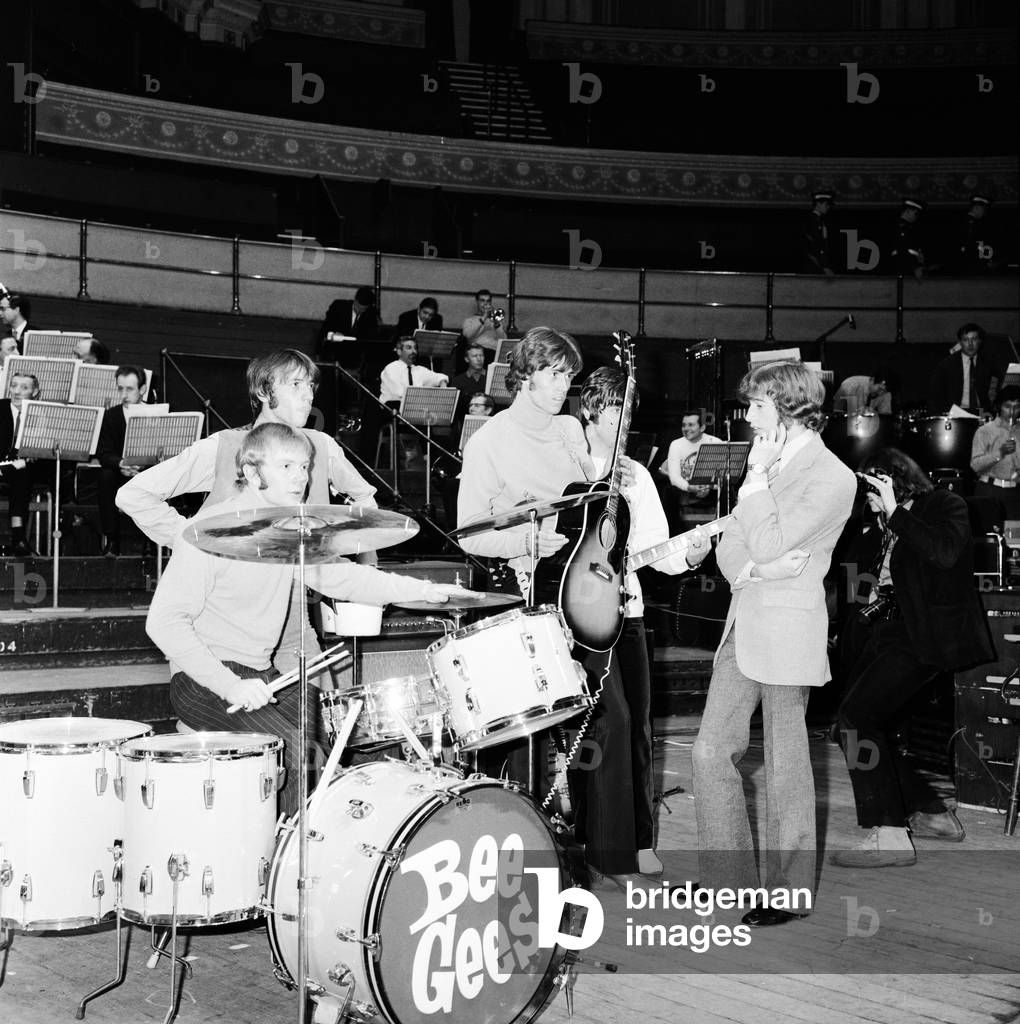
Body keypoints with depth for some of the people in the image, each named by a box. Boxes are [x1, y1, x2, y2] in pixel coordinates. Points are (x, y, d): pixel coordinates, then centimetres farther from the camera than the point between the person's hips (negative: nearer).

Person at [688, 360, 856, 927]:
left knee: (786, 766, 2)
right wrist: (752, 570, -11)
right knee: (712, 750, 7)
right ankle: (729, 871, 19)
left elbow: (767, 544, -21)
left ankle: (789, 893, 15)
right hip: (744, 622, 8)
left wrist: (757, 475, -14)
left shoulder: (832, 478, -12)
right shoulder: (770, 461, 13)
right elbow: (731, 545, 10)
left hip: (788, 633, -8)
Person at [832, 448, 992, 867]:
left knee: (857, 714, -21)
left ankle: (889, 836, -18)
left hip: (924, 638, -9)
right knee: (852, 729, 8)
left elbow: (945, 552, -23)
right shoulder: (879, 531, 16)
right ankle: (934, 816, 20)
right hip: (886, 635, 9)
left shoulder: (945, 506, -3)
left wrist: (896, 512, -18)